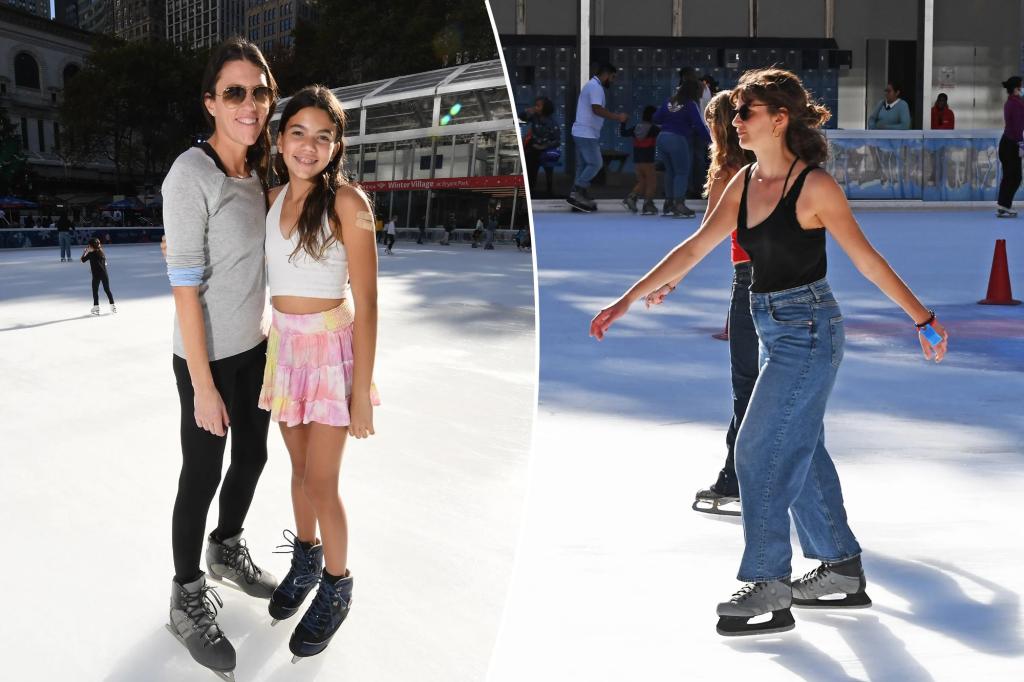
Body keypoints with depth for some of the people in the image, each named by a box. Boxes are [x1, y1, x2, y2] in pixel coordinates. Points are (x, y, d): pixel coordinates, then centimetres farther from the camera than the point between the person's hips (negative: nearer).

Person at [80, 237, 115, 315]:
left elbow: (83, 260, -1)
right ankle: (113, 306, 10)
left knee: (95, 291, 6)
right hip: (104, 274, 4)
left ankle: (96, 308, 5)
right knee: (107, 290, 10)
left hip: (96, 275, -4)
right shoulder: (102, 253, 8)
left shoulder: (91, 254, -8)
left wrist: (85, 252, 11)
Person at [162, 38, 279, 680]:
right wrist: (203, 387, -20)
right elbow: (185, 286, -20)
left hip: (255, 348, 8)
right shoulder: (191, 175, -20)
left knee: (252, 457, 20)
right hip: (210, 356, -7)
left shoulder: (255, 171, 4)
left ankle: (227, 552, 45)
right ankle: (188, 599, 23)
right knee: (202, 476, 5)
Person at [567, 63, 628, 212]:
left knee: (583, 165, 10)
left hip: (582, 133, 11)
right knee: (595, 163, -9)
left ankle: (577, 196, 9)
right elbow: (597, 109, -24)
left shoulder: (591, 85, 21)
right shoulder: (595, 87, -13)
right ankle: (577, 193, -11)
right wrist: (617, 117, -18)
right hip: (586, 134, -11)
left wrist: (615, 116, 18)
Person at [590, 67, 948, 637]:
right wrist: (628, 300, 6)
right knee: (801, 450, 15)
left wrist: (923, 318, -5)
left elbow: (866, 257, -9)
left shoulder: (815, 186, -15)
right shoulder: (745, 183, 6)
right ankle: (843, 571, 29)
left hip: (809, 331, -8)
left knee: (761, 451, -7)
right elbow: (694, 249, 8)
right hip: (774, 330, 8)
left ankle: (769, 588, 4)